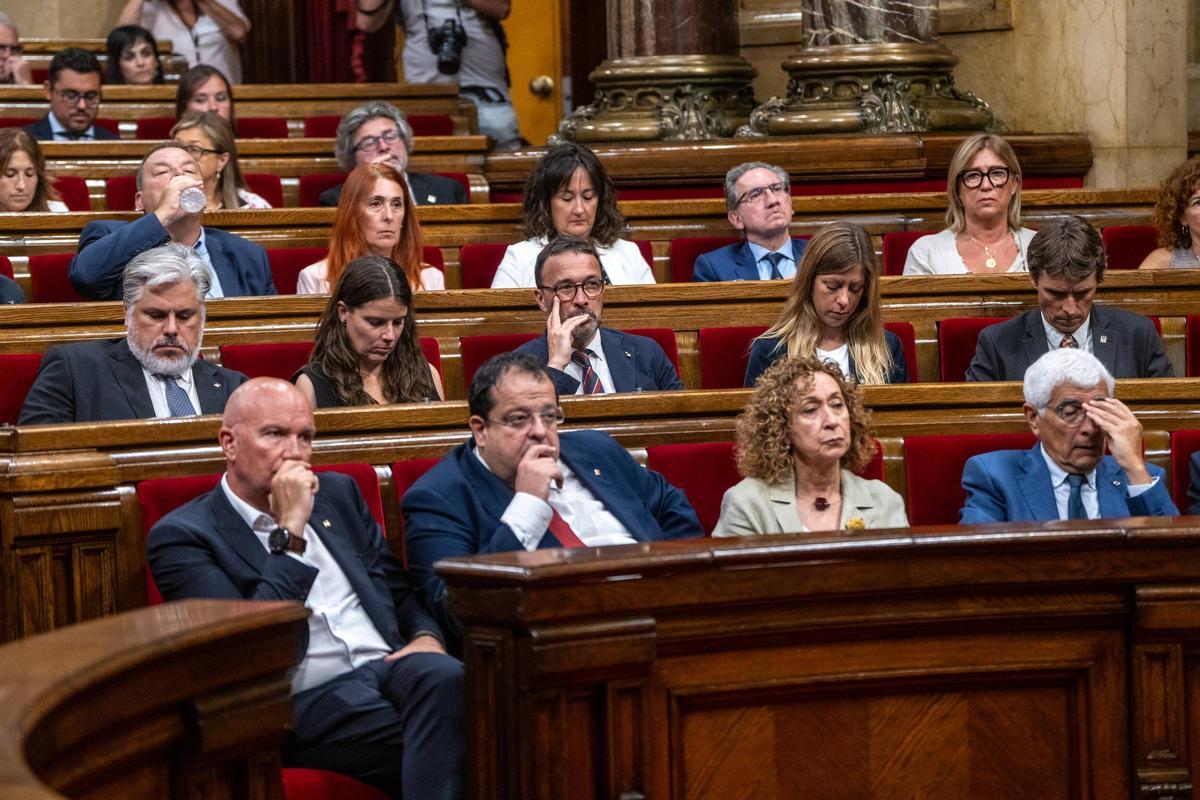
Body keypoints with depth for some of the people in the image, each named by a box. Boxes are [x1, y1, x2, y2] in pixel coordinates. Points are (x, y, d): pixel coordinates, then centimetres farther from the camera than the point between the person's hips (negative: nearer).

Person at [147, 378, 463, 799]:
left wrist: (427, 638, 1)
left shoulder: (337, 493, 20)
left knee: (445, 677, -33)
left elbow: (401, 591, 25)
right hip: (307, 700, -6)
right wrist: (290, 531, -11)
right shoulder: (182, 536, 1)